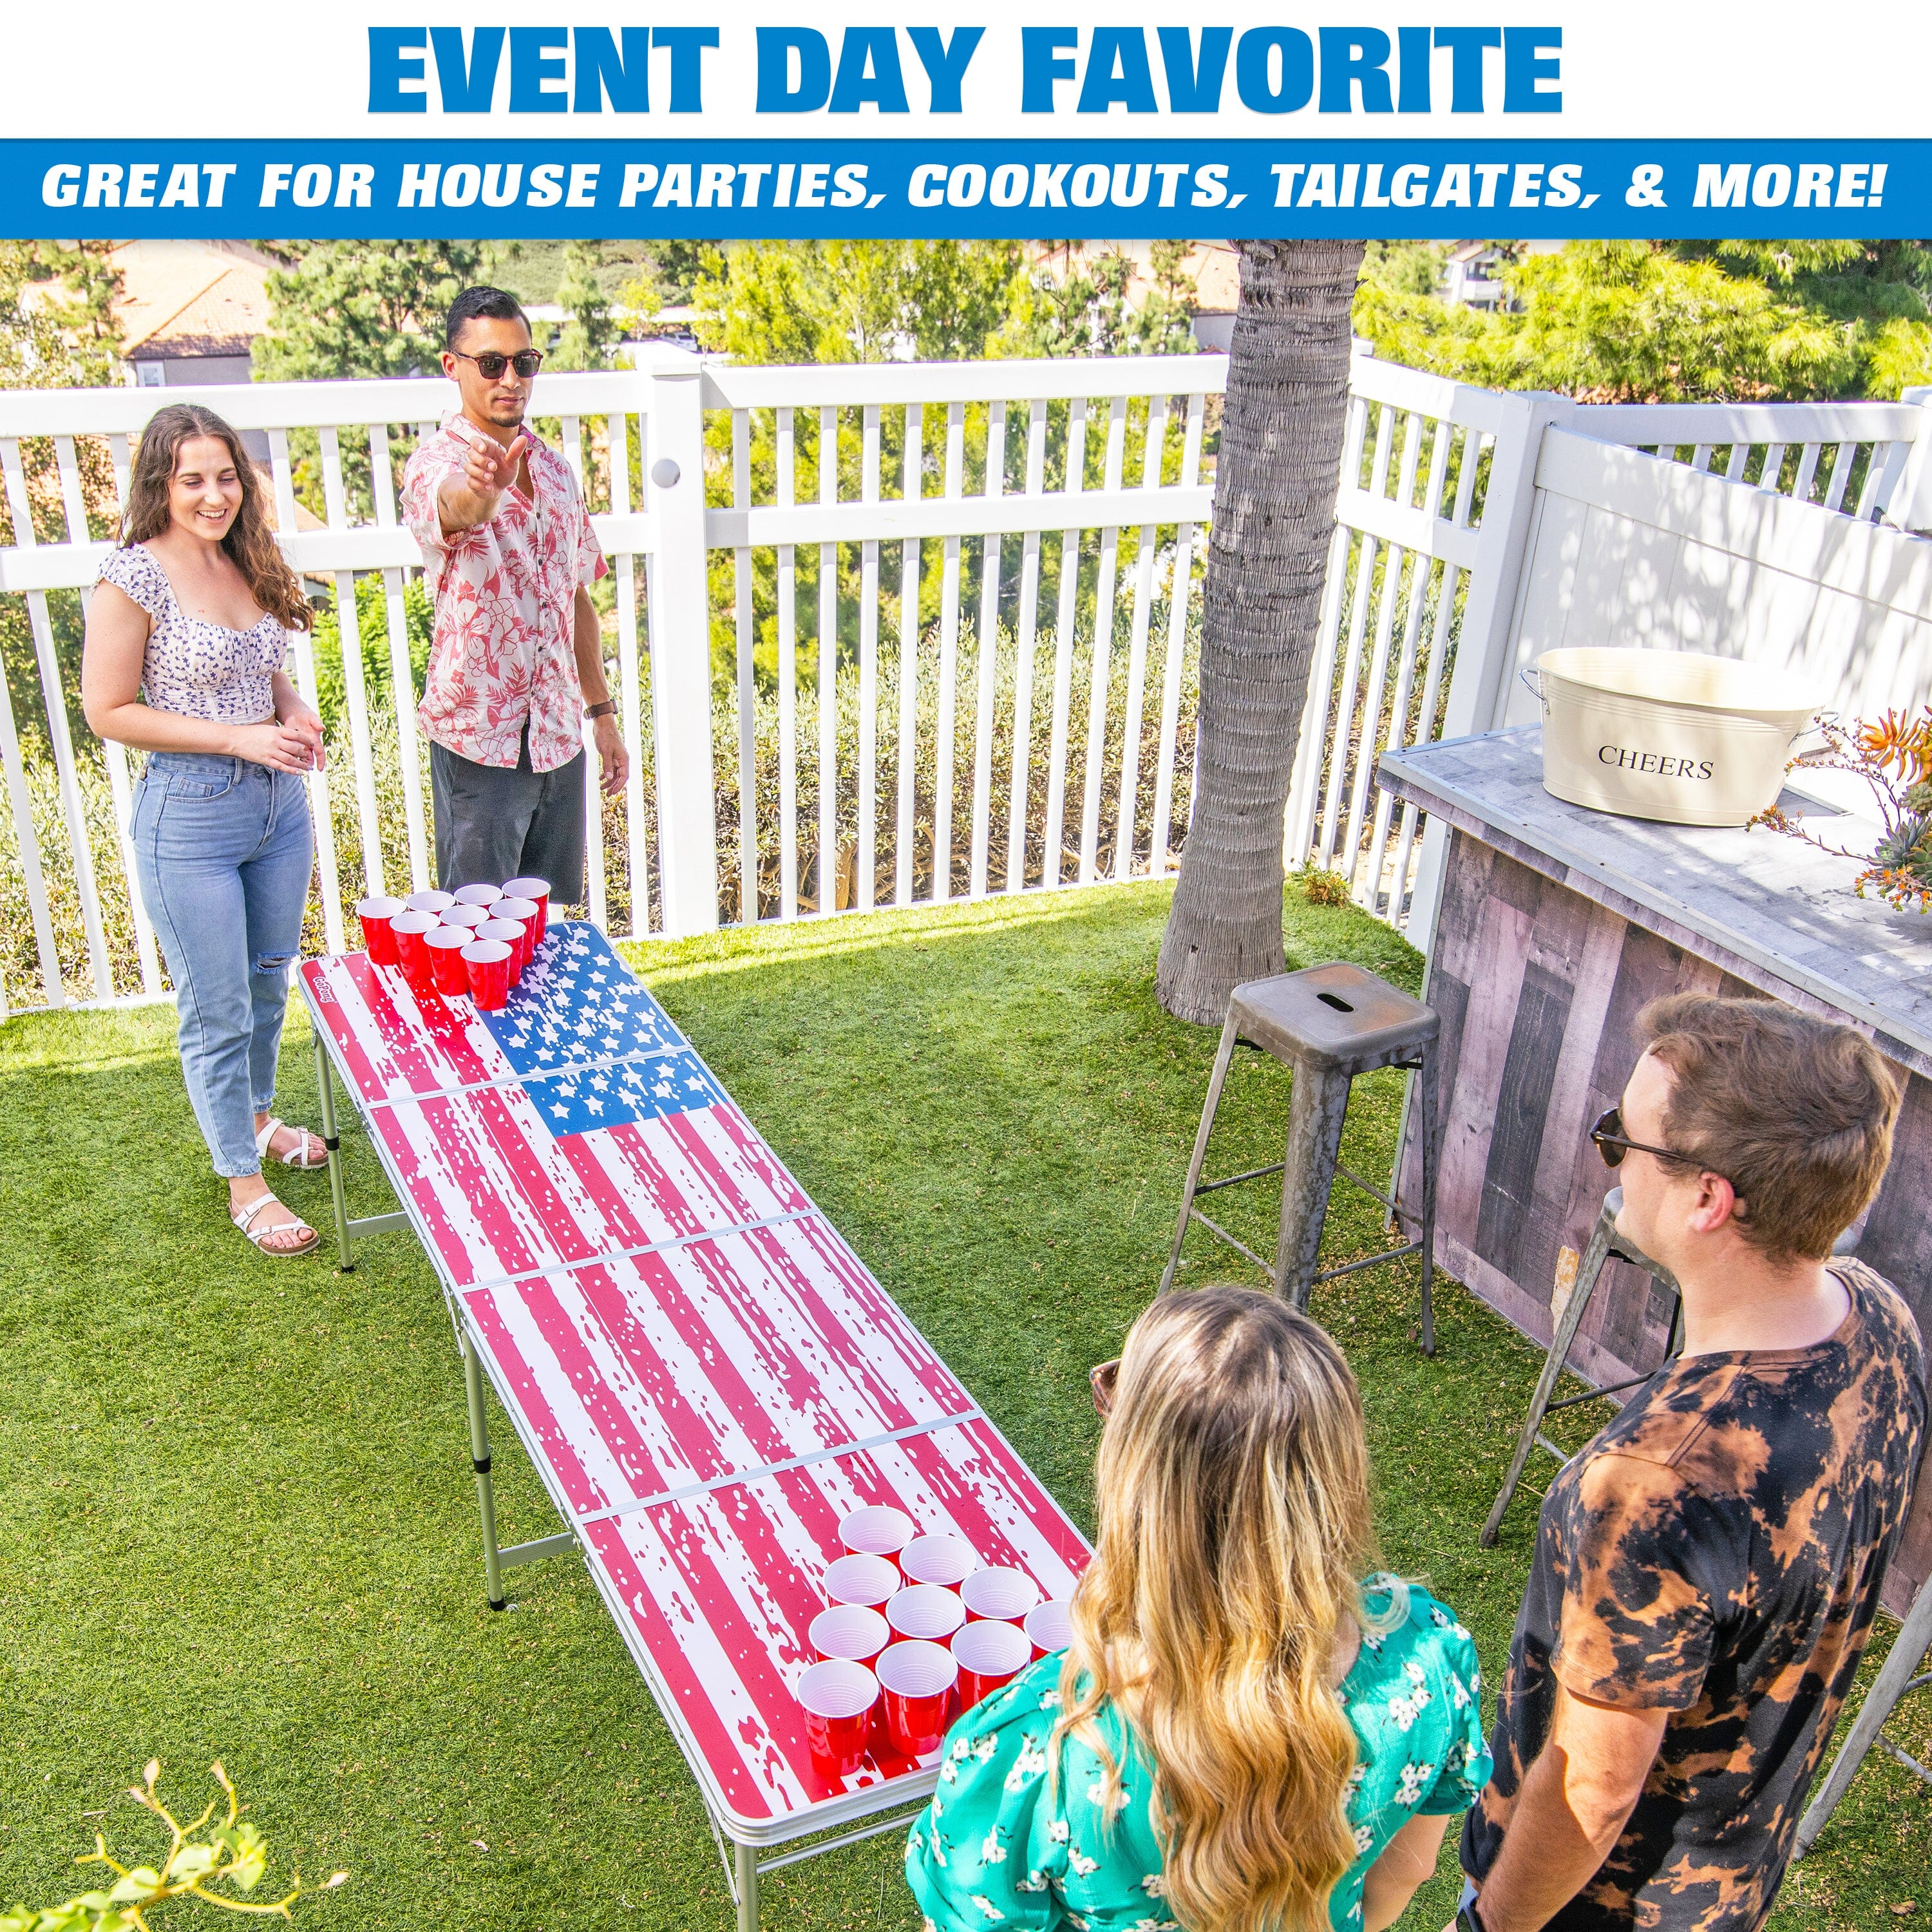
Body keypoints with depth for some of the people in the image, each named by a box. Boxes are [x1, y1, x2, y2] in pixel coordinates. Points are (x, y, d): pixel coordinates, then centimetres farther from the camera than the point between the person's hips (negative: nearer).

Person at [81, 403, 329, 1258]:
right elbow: (108, 711, -13)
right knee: (217, 1011, 5)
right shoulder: (135, 577, -15)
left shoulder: (248, 564, 5)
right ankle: (243, 1183, 19)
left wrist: (293, 713, -2)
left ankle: (256, 1118, 45)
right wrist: (240, 739, -19)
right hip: (188, 816, -7)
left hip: (278, 802, 7)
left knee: (269, 984, 21)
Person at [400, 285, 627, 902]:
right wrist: (482, 488, -61)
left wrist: (602, 712, 15)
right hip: (480, 741, -6)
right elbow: (455, 507, -37)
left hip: (559, 736, 6)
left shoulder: (553, 468, 10)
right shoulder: (436, 463, -11)